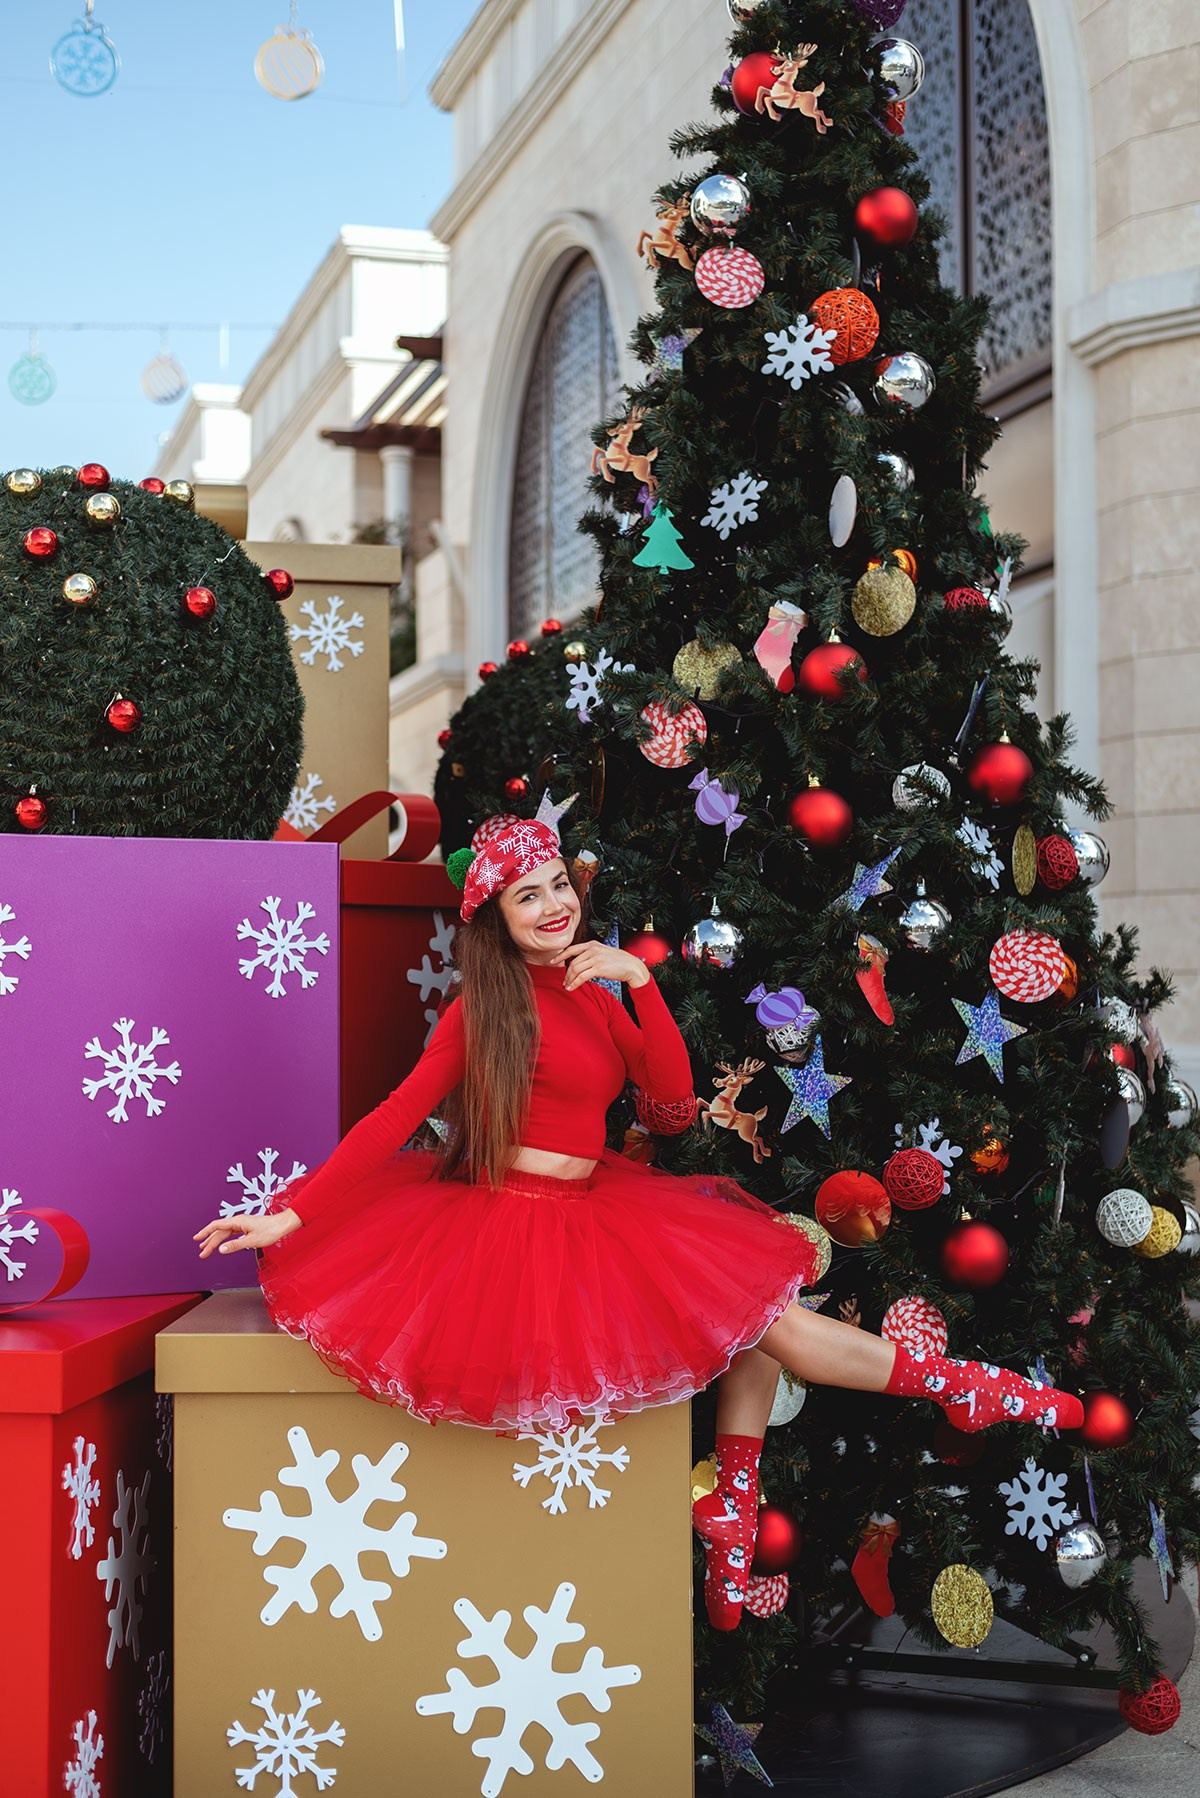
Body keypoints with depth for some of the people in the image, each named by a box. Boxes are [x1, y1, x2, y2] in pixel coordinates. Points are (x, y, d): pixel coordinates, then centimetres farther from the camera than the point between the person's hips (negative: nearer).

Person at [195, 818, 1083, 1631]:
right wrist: (289, 1218, -16)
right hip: (527, 1226, -8)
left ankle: (731, 1525, 7)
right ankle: (959, 1387, 10)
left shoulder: (588, 991, 11)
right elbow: (396, 1118, -11)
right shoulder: (488, 1004, -10)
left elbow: (676, 1103, 1)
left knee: (762, 1288, 4)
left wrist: (638, 981, -8)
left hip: (587, 1213, 8)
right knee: (765, 1316, -8)